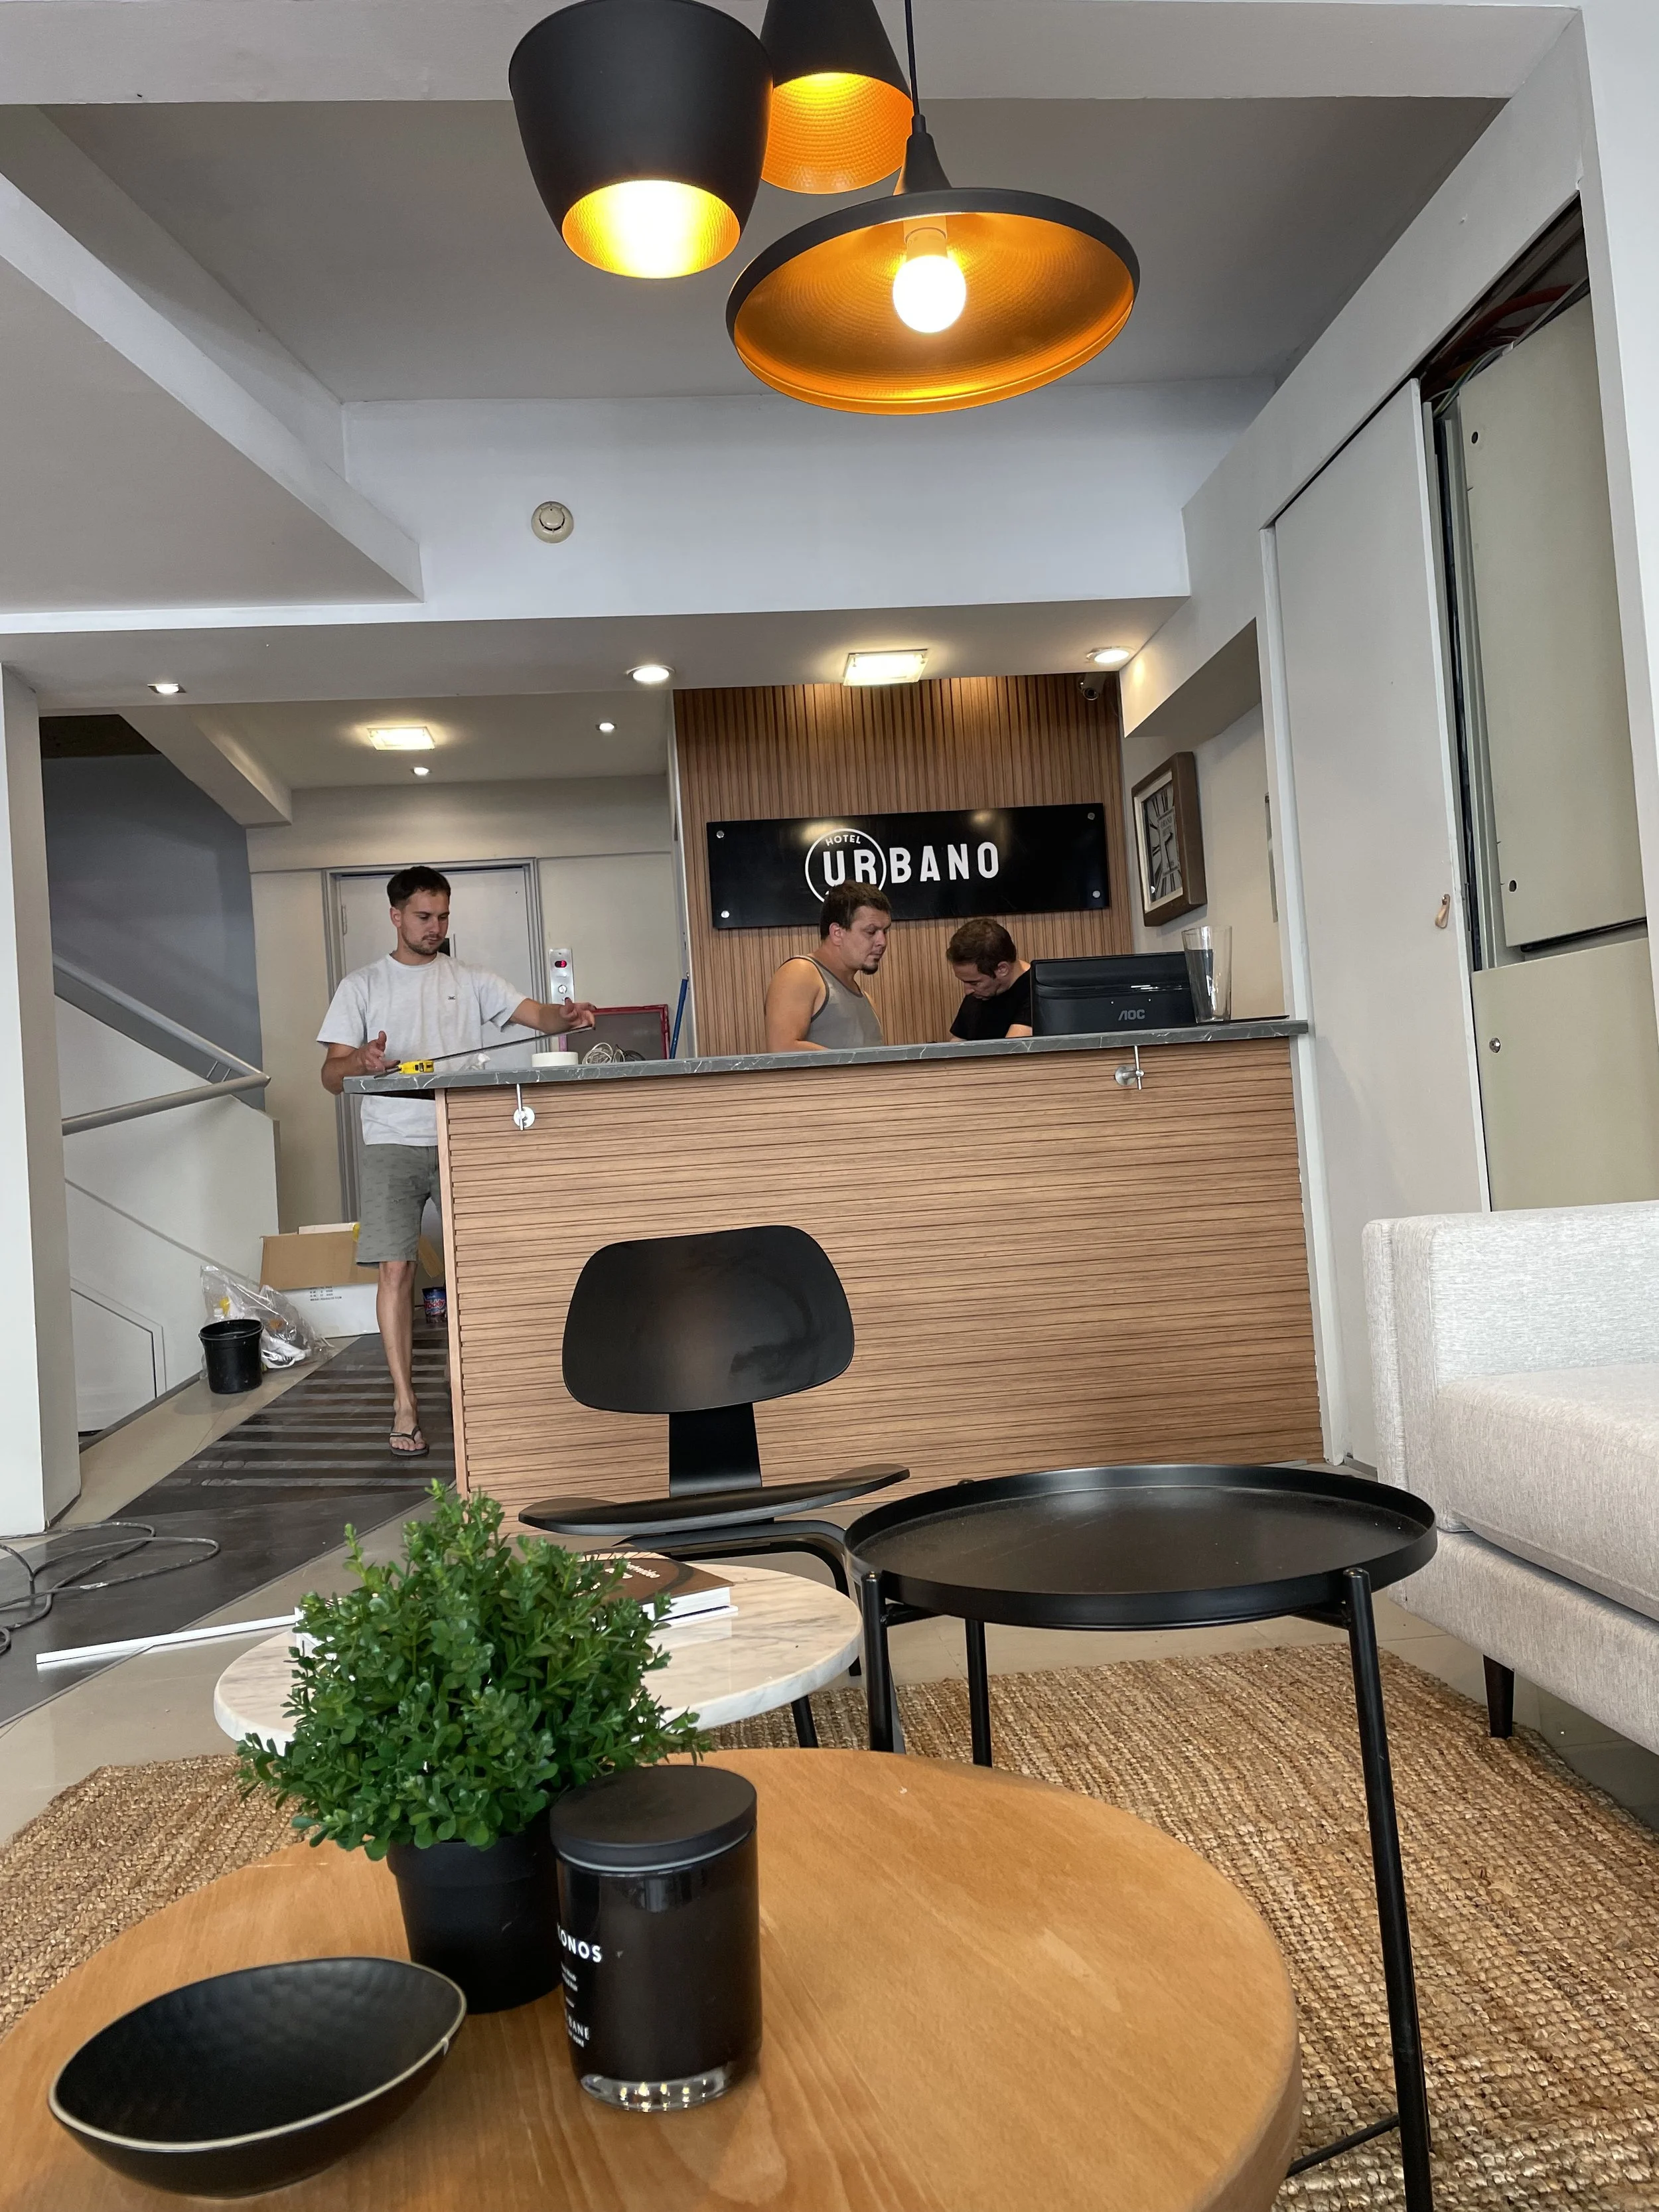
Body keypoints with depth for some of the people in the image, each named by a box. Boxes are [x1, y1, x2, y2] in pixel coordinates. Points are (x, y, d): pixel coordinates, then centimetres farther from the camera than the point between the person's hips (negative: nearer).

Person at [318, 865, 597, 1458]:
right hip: (394, 1144, -1)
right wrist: (362, 1060, -22)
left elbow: (536, 1014, 1)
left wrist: (567, 1017, -23)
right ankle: (405, 1404, 1)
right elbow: (331, 1075, 2)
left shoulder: (470, 980, 11)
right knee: (396, 1268, -6)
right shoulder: (362, 986, 7)